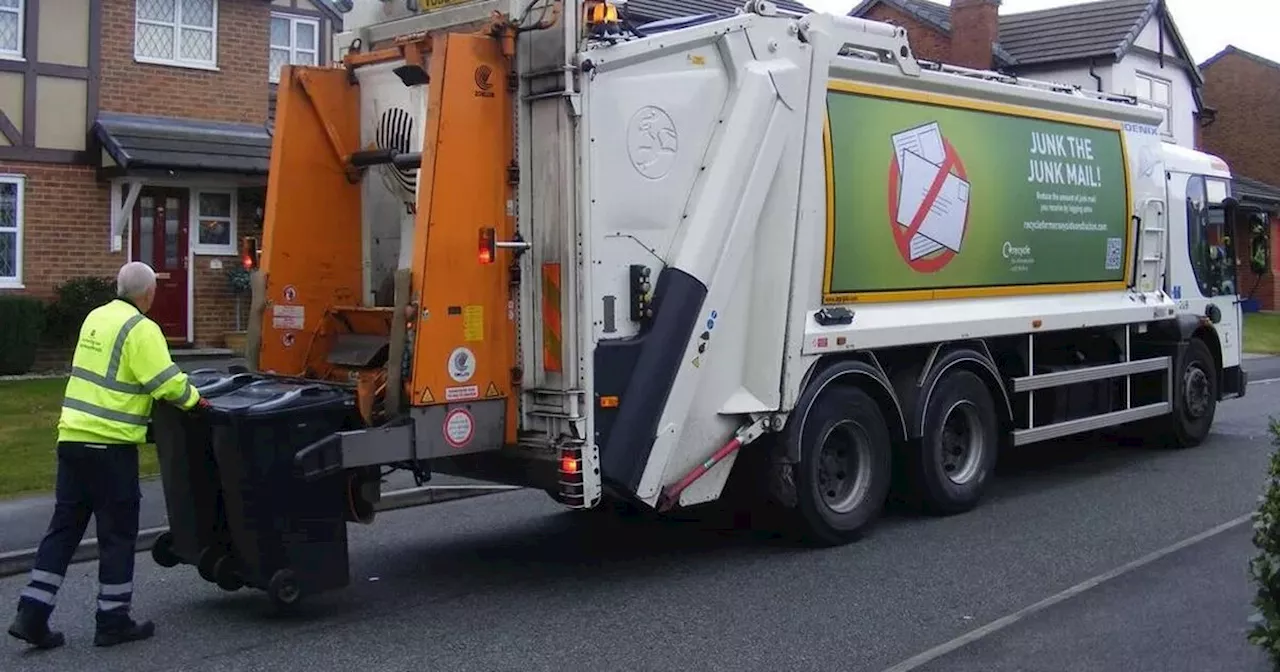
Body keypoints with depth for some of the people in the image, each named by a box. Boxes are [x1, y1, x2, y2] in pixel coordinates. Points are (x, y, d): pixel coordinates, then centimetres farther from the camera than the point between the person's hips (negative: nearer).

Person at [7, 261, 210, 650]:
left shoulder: (96, 318, 13)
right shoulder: (140, 329, -12)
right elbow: (167, 382, -18)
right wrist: (193, 399, 0)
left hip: (72, 437, 8)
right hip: (110, 444, -8)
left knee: (63, 527, 13)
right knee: (118, 533, 4)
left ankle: (31, 615, 11)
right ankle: (113, 622, 12)